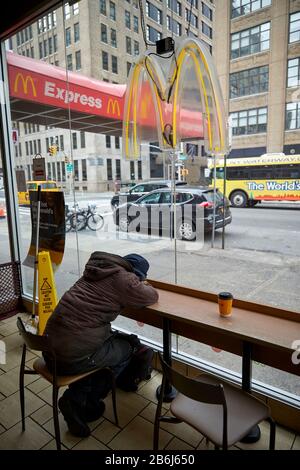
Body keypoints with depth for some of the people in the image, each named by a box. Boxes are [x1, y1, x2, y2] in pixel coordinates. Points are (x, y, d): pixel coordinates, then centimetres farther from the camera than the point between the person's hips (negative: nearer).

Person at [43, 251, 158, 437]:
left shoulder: (101, 271, 12)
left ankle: (79, 397, 20)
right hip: (73, 358, -8)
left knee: (114, 337, 23)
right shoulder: (122, 278, -11)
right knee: (128, 347, 13)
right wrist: (144, 286, 22)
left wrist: (138, 286, 25)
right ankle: (78, 401, 14)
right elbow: (152, 297, 2)